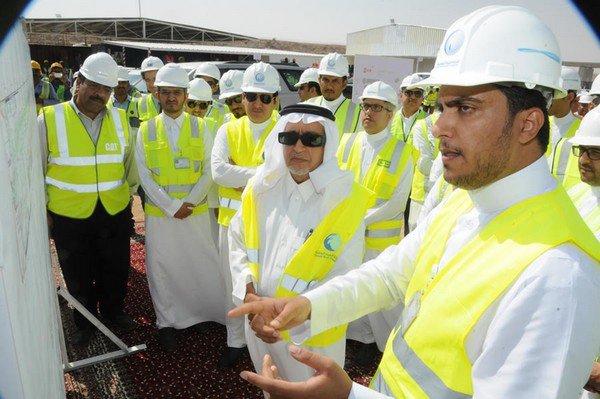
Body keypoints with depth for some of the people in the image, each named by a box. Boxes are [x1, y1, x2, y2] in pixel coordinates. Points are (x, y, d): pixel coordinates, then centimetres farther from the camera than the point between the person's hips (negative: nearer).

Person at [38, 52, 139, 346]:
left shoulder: (120, 118, 0)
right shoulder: (49, 119, -9)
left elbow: (129, 162, 11)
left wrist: (131, 194, 11)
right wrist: (44, 210, 1)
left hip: (115, 212, 2)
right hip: (69, 216, -2)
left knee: (115, 271, 18)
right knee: (78, 276, 16)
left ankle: (113, 311, 44)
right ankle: (85, 322, 40)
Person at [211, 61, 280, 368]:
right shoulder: (228, 131, 4)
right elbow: (218, 171, -12)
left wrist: (242, 178, -16)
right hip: (233, 219, 3)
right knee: (234, 285, 15)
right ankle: (235, 341, 36)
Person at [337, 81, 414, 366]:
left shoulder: (401, 152, -5)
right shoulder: (347, 142, 4)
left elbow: (396, 202, -10)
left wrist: (361, 220, -14)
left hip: (381, 238, -3)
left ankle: (392, 345, 29)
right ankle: (365, 338, 36)